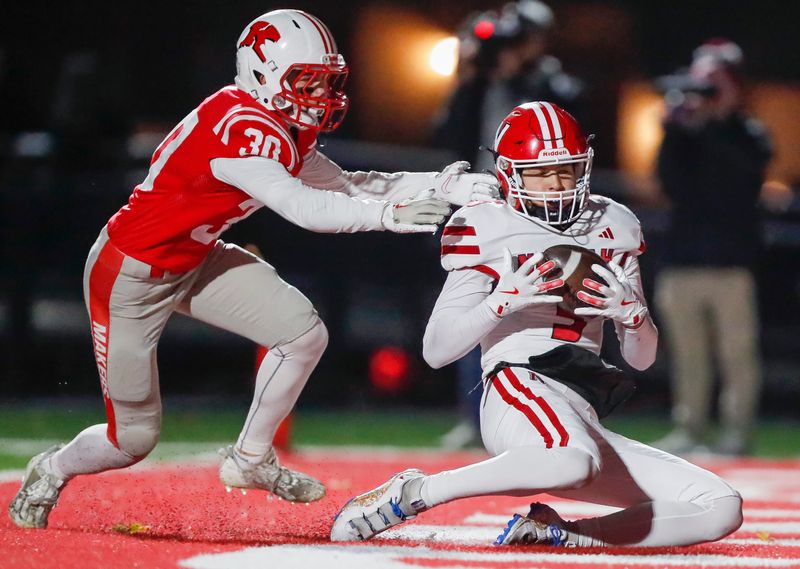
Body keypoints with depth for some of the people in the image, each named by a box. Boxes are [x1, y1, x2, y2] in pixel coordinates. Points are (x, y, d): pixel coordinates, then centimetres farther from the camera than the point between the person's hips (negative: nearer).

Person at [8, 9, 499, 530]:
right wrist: (390, 214, -48)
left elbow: (344, 186, -2)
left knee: (304, 333, -8)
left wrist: (448, 185, -10)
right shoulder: (244, 128, -30)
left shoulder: (283, 129, -1)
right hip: (130, 276, -9)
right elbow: (301, 207, -41)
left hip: (194, 261, 9)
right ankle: (53, 470, 32)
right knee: (135, 439, 0)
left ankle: (250, 458, 11)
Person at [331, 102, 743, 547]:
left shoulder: (612, 229, 19)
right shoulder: (488, 232, 4)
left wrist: (630, 311, -2)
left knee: (721, 509, -7)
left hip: (584, 419, 6)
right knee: (574, 461, -43)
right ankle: (411, 493, -25)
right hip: (518, 389, -6)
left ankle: (553, 533, -10)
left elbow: (642, 358, 20)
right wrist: (504, 299, -13)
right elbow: (435, 351, 0)